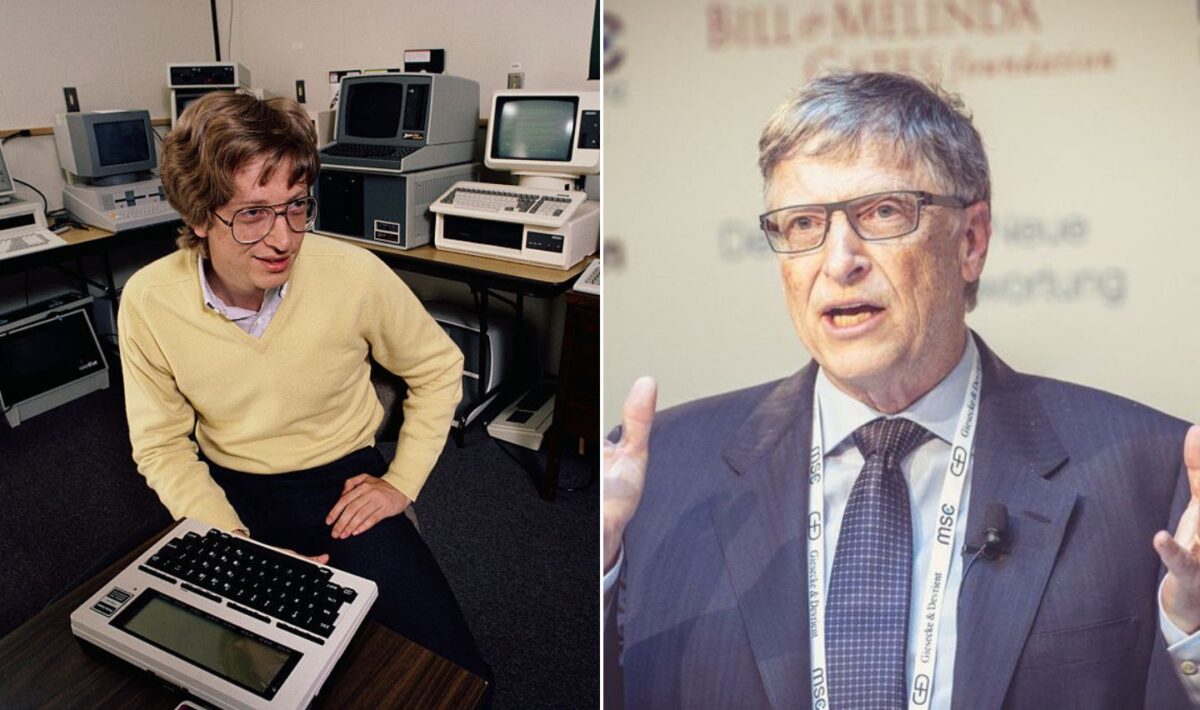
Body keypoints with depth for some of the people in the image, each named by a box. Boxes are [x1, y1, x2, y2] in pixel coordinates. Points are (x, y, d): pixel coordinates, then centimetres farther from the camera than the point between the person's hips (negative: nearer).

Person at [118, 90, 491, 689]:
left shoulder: (355, 274, -19)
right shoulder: (148, 301, -14)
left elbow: (437, 368, -2)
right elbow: (162, 446, -4)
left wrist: (402, 482, -7)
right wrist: (239, 548, -17)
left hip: (343, 481, -1)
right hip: (229, 491, 2)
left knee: (457, 677, -12)